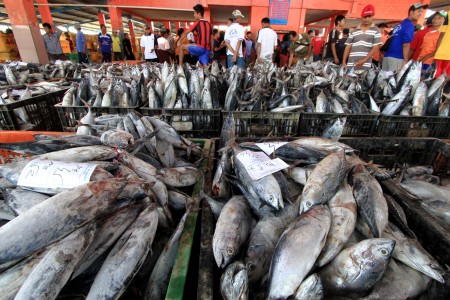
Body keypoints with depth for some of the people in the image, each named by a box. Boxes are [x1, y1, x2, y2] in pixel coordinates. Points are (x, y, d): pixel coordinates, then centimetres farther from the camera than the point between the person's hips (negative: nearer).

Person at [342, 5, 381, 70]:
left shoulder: (376, 30, 7)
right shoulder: (353, 31, 14)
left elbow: (375, 48, 0)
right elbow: (348, 47, 11)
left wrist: (364, 60, -12)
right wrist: (344, 62, 1)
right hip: (351, 65, 2)